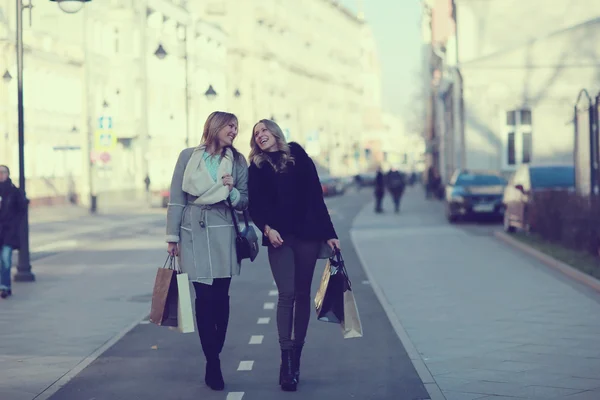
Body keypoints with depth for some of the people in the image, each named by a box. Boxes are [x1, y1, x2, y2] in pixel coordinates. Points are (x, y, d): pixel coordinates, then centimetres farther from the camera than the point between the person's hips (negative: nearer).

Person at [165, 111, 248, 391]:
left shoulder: (238, 161, 8)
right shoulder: (188, 156, 3)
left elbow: (245, 202, 9)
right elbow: (176, 198, 3)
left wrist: (231, 192, -11)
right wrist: (173, 236, 0)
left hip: (222, 232, 2)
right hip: (193, 232, -2)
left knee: (221, 295, 0)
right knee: (204, 297, -5)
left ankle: (214, 357, 11)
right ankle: (213, 363, 0)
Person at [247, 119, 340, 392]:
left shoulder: (299, 159, 9)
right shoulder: (257, 169, 10)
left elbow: (316, 197, 7)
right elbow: (254, 206, 4)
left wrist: (328, 233, 4)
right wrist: (267, 228, -15)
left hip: (307, 235, 1)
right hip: (279, 237, -1)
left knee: (303, 294, 4)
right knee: (286, 294, -11)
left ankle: (296, 357, 11)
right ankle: (286, 361, -12)